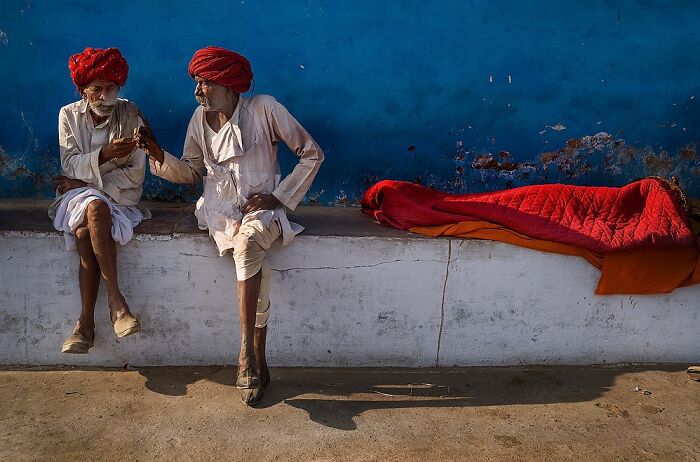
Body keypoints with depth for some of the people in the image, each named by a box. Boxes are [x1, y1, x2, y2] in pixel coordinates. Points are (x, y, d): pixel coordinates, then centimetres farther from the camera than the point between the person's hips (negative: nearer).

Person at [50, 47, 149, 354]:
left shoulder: (130, 116, -3)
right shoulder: (69, 115, 3)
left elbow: (135, 174, -7)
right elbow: (70, 165, -8)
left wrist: (85, 181, -12)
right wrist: (104, 155, -27)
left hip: (119, 196, -1)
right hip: (79, 194, 1)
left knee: (85, 233, -30)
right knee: (96, 208, -34)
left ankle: (86, 323, -22)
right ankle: (116, 301, -31)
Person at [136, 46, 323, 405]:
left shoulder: (264, 109, -7)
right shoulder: (200, 118, 7)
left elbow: (312, 153, -4)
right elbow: (190, 172, 16)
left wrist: (279, 196, -9)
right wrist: (158, 155, -2)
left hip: (263, 207, -2)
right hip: (221, 208, 2)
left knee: (248, 243, -37)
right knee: (257, 264, -29)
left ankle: (247, 354, -29)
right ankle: (258, 362, -20)